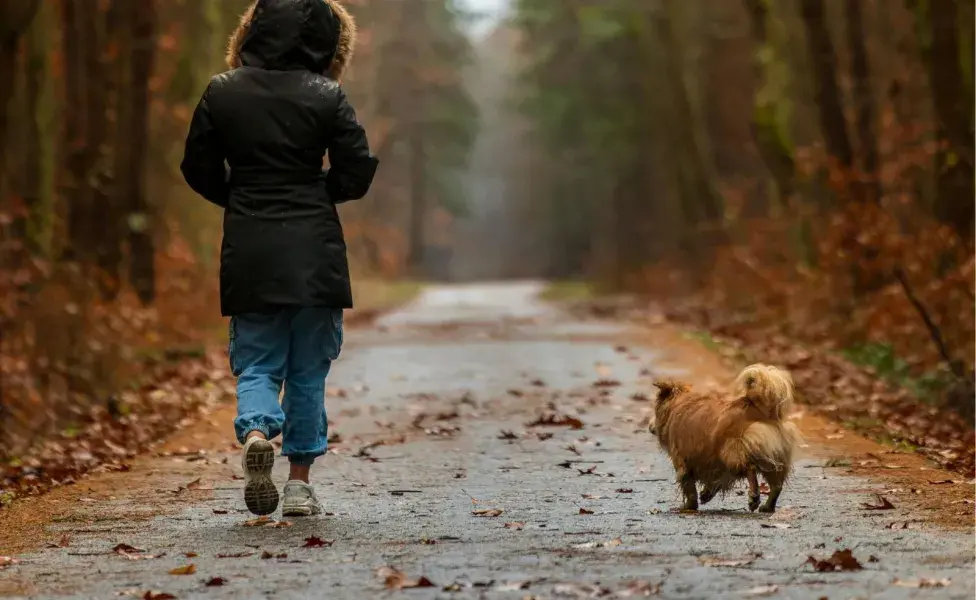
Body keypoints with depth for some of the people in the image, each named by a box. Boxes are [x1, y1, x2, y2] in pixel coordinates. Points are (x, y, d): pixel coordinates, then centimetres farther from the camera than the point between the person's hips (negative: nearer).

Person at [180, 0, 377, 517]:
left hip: (248, 250, 1)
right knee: (308, 368, 10)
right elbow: (356, 175, -4)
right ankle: (300, 482, 11)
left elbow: (198, 170, 6)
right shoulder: (326, 97, -6)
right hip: (314, 250, -1)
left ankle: (255, 432, -21)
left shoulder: (221, 92, 0)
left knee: (256, 362, 9)